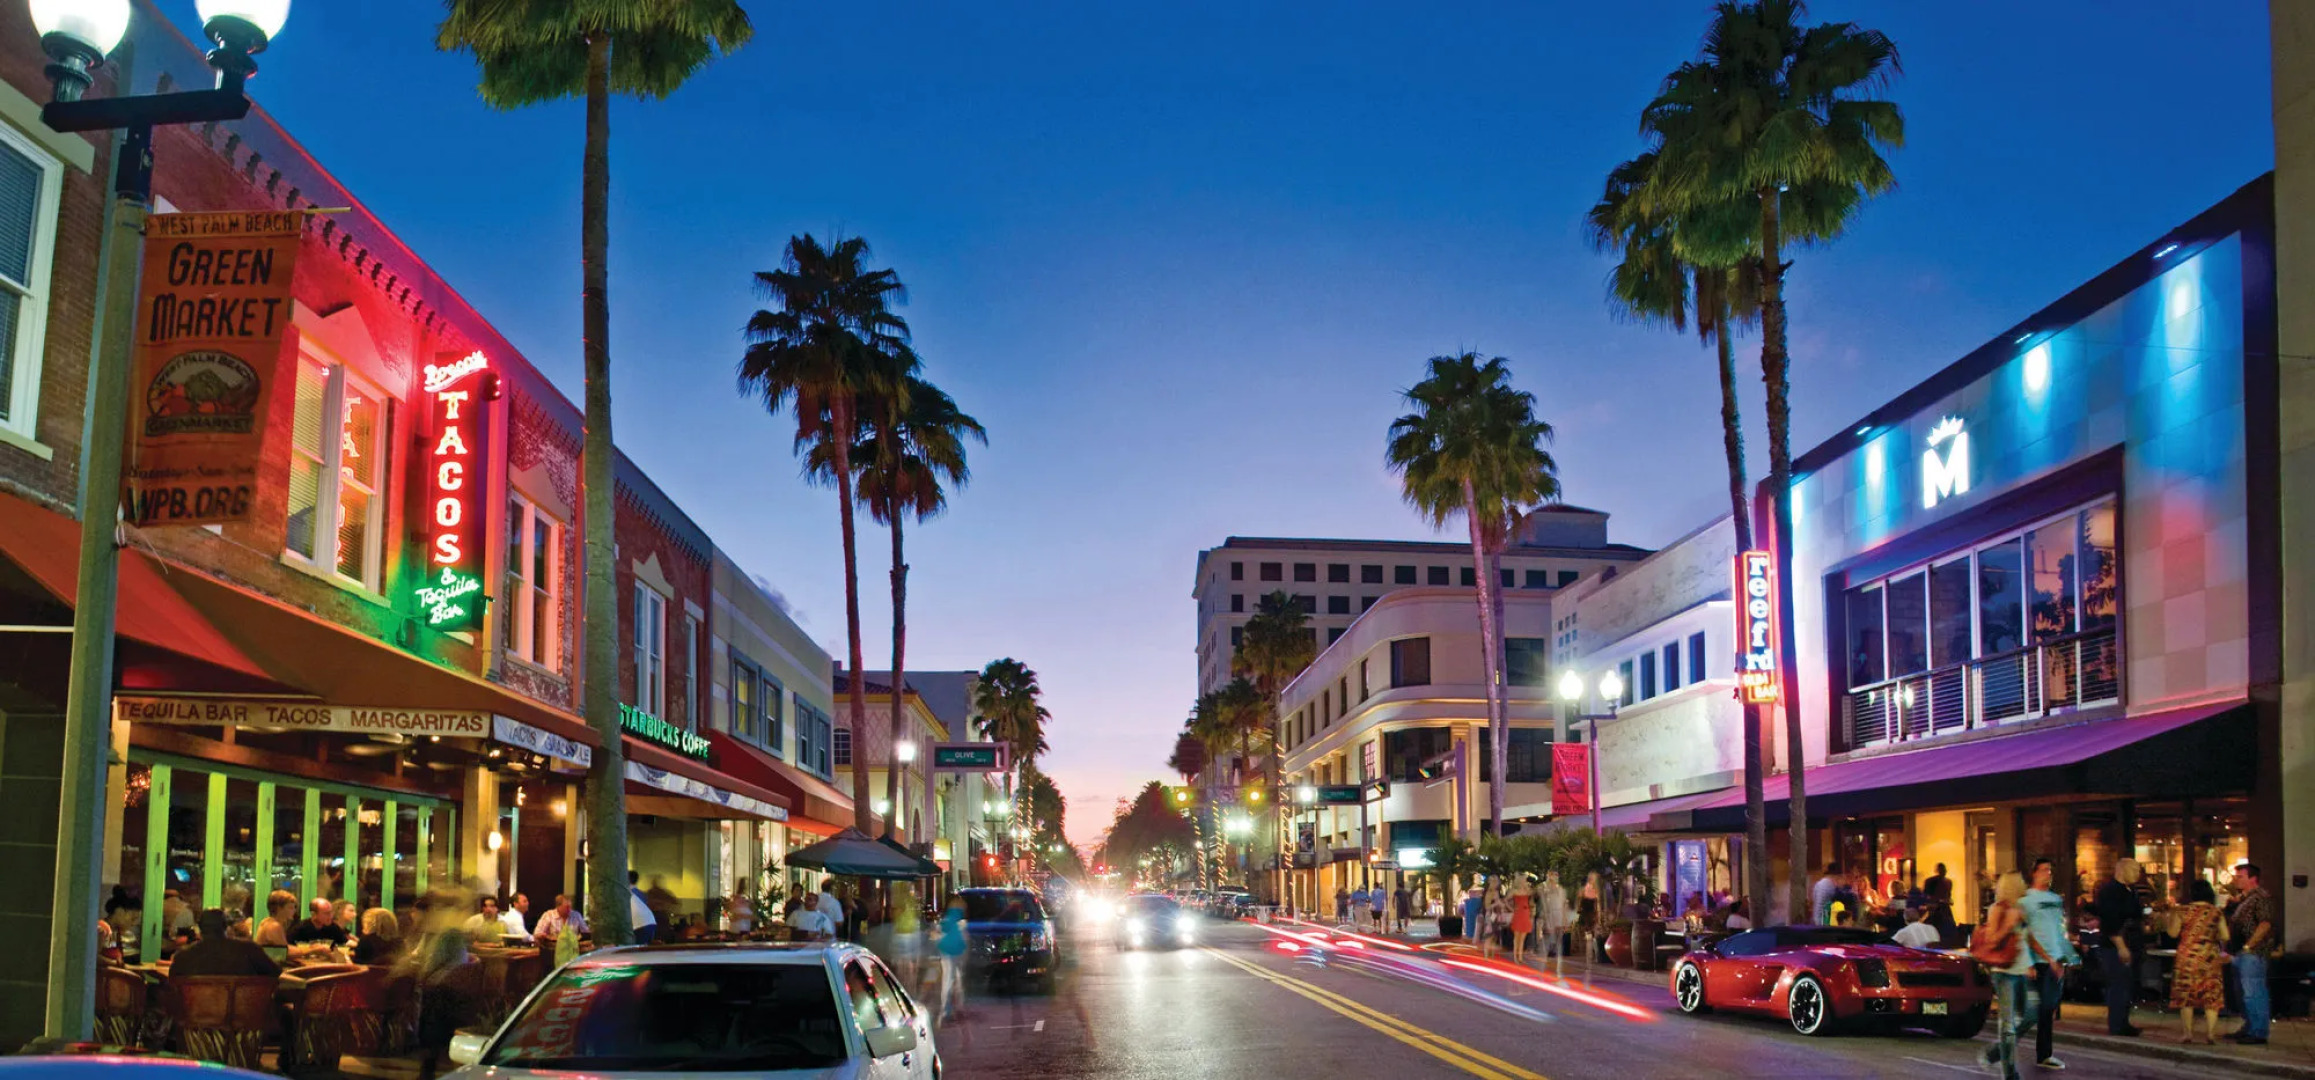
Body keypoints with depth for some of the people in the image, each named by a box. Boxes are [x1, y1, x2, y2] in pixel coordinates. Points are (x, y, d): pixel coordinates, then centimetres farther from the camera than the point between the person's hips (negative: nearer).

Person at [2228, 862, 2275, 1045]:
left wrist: (2248, 946, -21)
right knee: (2243, 992, 16)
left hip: (2253, 953, -10)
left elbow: (2265, 924, -21)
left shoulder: (2261, 897, -11)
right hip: (2241, 953, 10)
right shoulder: (2242, 898, 20)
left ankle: (2258, 1033, -5)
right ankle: (2248, 1028, 25)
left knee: (2253, 993, -8)